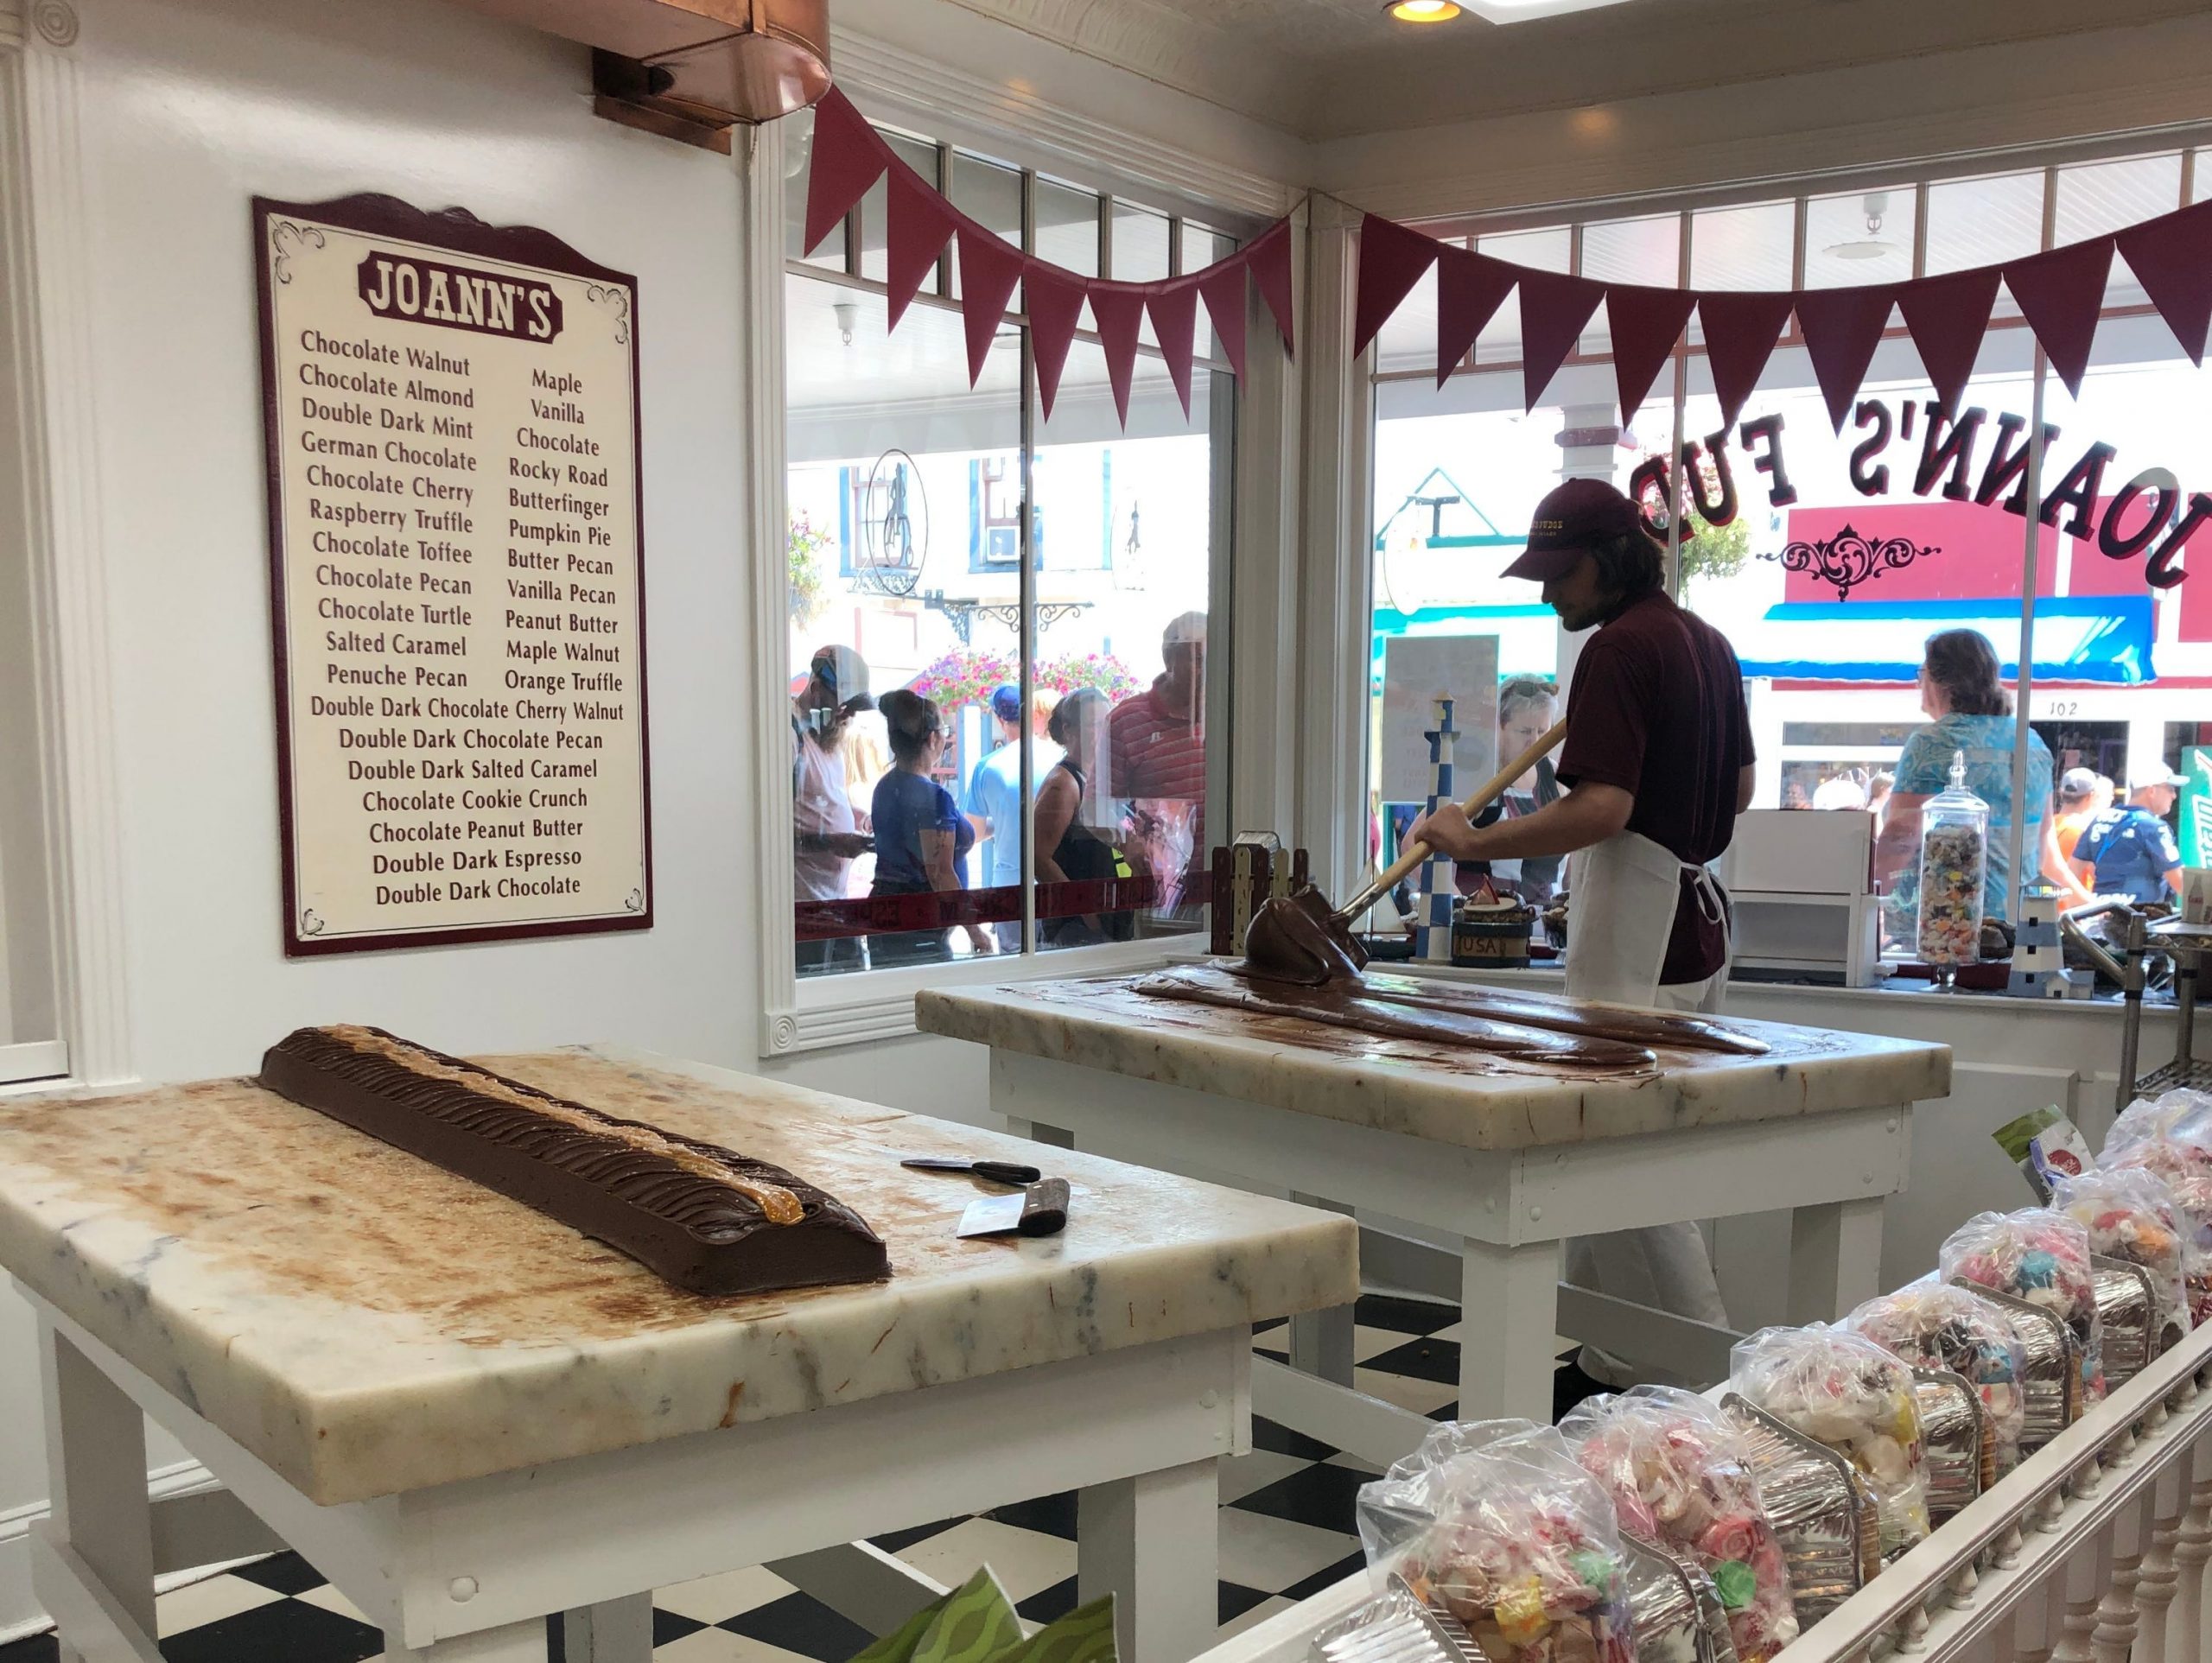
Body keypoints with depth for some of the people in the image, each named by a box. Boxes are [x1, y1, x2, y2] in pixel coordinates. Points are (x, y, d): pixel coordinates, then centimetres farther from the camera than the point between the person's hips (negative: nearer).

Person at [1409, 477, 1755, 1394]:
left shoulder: (1619, 647, -15)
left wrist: (1475, 840, -22)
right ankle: (1608, 1353, 25)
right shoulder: (1706, 639, 15)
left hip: (1636, 932, -10)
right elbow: (1740, 786, 24)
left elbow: (1600, 807, -25)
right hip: (1696, 917, 10)